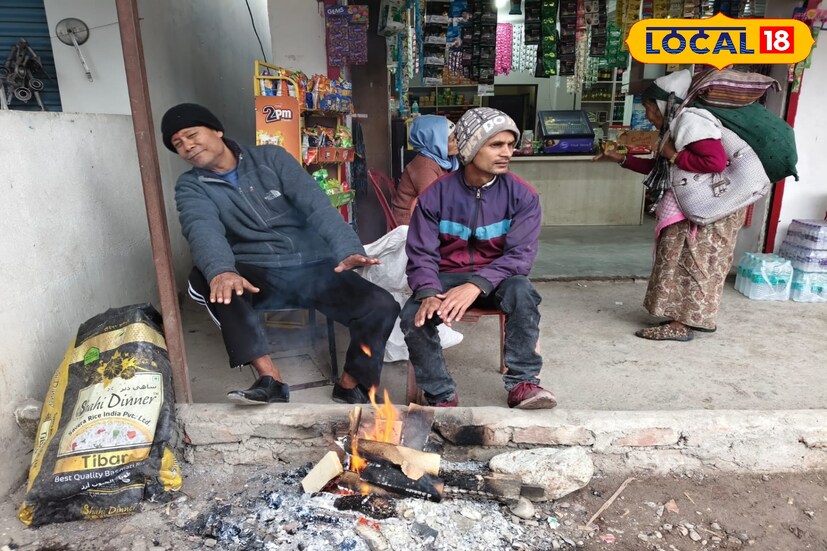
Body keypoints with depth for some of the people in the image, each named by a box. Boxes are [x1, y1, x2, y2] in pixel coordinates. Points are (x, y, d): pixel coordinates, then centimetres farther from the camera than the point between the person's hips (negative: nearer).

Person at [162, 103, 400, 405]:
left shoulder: (270, 157, 3)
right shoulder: (190, 186, 4)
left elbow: (315, 203, -10)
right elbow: (203, 228, -18)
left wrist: (347, 250, -28)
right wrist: (221, 271, -42)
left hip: (312, 265, 0)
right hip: (256, 271, 1)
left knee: (383, 307, -21)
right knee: (205, 280, -32)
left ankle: (351, 386, 4)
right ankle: (270, 378, -29)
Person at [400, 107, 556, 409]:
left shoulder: (522, 195, -9)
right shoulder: (435, 195, -8)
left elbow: (521, 254, -17)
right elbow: (422, 255, -10)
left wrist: (476, 285, -34)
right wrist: (429, 293, -33)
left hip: (497, 277, 0)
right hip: (447, 277, 0)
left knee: (522, 291, -34)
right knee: (414, 316, -28)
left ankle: (522, 383, -20)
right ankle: (442, 396, -11)